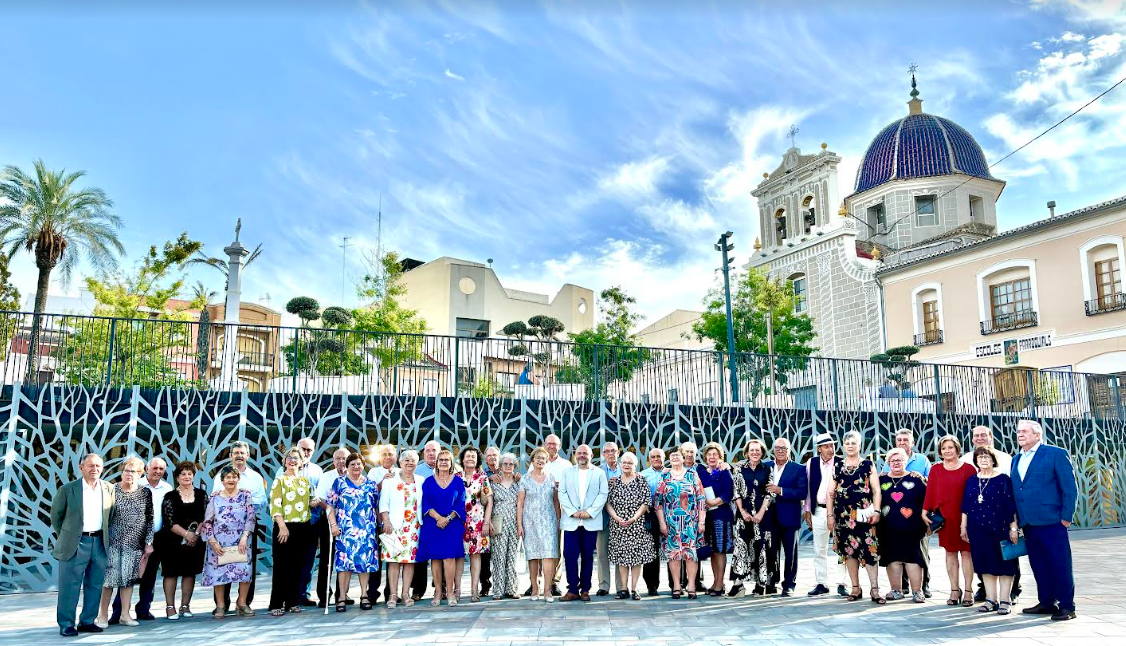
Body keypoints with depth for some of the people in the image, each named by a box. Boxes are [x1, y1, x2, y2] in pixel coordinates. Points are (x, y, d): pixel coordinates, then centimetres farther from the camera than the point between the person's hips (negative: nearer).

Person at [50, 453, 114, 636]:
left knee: (95, 585, 9)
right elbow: (56, 516, 5)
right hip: (75, 544, -3)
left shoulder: (110, 489, 4)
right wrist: (65, 537, 7)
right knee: (70, 586, 0)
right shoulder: (67, 489, -4)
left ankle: (88, 621, 20)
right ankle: (66, 624, 10)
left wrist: (106, 536, 9)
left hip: (100, 543, 3)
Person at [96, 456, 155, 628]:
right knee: (109, 578, -2)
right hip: (113, 542, -2)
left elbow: (150, 519, 7)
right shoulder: (112, 490, -2)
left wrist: (149, 543, 3)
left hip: (134, 543, 2)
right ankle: (103, 615, 12)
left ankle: (125, 615, 16)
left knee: (129, 578, 7)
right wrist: (102, 540, -2)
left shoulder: (146, 493, 4)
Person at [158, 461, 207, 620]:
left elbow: (205, 517, 3)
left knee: (190, 572, 6)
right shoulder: (170, 497, 0)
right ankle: (170, 607, 9)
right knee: (171, 573, 1)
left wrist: (196, 533, -11)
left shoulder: (201, 494, 7)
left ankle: (185, 606, 15)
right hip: (173, 541, -2)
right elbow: (169, 521, -8)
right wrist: (186, 533, -17)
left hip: (195, 541, 2)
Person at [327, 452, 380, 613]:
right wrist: (333, 524, -8)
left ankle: (365, 596, 9)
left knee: (366, 560, 0)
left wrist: (380, 525, 10)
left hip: (368, 529, 2)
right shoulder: (339, 483, 7)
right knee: (344, 560, -6)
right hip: (345, 529, -2)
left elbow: (377, 507, 15)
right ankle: (341, 598, -1)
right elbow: (330, 505, 2)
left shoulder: (372, 484, 12)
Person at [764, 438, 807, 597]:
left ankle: (789, 585, 15)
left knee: (790, 553, 6)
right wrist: (766, 492, -9)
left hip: (790, 517, -2)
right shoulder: (766, 467, 10)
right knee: (771, 552, 8)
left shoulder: (798, 469, -1)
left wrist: (780, 491, -19)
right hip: (770, 517, 3)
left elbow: (803, 493, -12)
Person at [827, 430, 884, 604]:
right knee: (849, 551, 6)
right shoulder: (837, 466, 11)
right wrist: (830, 515, 5)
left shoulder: (868, 465, 5)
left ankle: (875, 590, -3)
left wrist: (876, 511, -9)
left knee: (869, 550, -8)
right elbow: (831, 493, 10)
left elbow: (876, 490, 1)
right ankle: (855, 588, 15)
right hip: (844, 515, 3)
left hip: (864, 514, -3)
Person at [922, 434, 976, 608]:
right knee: (950, 552, 7)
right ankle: (954, 590, 13)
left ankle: (968, 591, 8)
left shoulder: (968, 469, 0)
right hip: (944, 517, 2)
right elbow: (930, 491, 5)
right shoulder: (935, 470, 7)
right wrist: (925, 512, -2)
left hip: (964, 516, -2)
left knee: (966, 552, 2)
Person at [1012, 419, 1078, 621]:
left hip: (1051, 521, -6)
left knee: (1060, 564, 0)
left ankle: (1067, 606, 9)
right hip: (1028, 523, 6)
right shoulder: (1017, 460, 15)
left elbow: (1069, 487, -6)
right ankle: (1047, 602, 21)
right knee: (1039, 565, 12)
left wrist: (1066, 516, -11)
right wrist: (1017, 520, 11)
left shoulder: (1056, 454, -4)